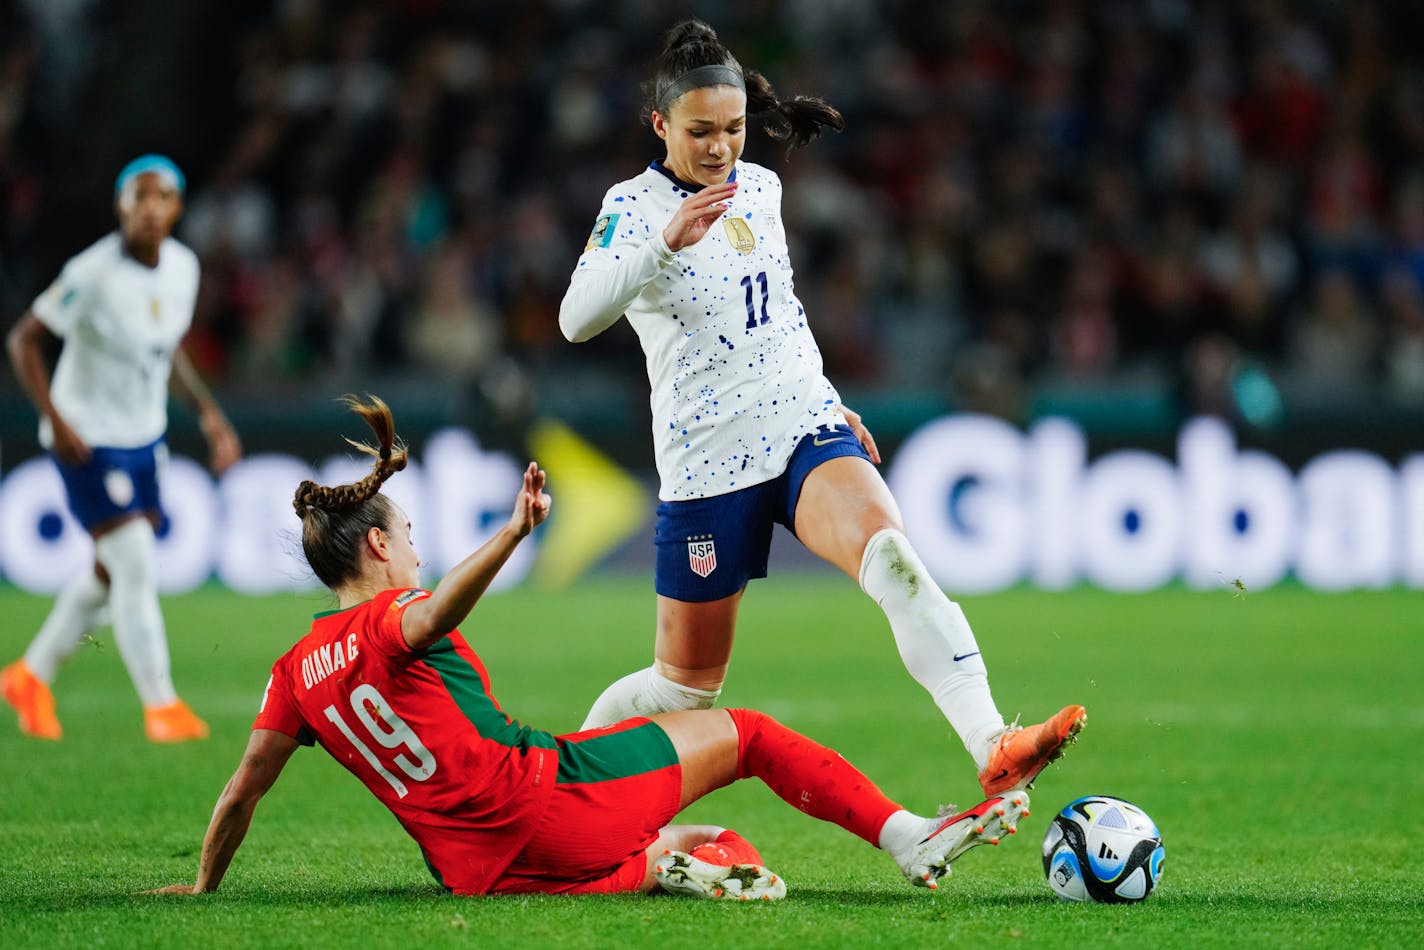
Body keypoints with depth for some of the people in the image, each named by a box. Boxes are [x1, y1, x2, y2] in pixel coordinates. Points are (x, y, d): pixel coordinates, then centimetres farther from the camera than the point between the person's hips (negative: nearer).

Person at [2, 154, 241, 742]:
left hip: (145, 437, 7)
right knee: (137, 569, -12)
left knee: (112, 572, 15)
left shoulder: (183, 266, -2)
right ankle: (160, 705, -3)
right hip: (89, 443, -7)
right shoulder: (92, 274, -22)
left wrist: (208, 413, 4)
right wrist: (55, 419, -23)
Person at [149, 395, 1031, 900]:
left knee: (727, 850, 24)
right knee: (740, 732, 7)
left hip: (478, 868, 6)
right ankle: (911, 839, 1)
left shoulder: (298, 670, 15)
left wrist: (205, 886, 29)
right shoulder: (390, 620, -3)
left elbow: (243, 791, 16)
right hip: (539, 794, -6)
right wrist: (513, 536, -42)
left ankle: (658, 863, -10)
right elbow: (438, 610, -28)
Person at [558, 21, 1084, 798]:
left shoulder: (760, 187, 10)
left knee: (890, 552, -29)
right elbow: (577, 319, -25)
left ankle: (992, 749, -44)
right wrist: (667, 241, -37)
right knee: (688, 682, 7)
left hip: (808, 430, 3)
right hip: (707, 463, -3)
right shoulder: (633, 206, -7)